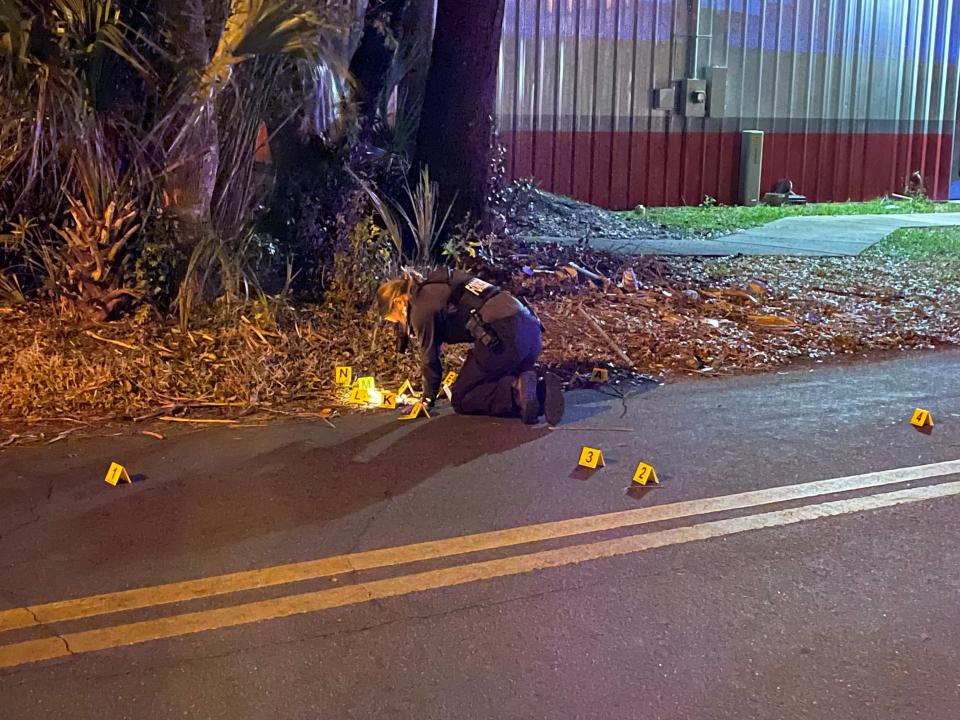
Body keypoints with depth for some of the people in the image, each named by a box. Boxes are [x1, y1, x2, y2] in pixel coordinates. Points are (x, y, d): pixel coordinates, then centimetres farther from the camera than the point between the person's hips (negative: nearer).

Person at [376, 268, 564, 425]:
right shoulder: (438, 286, 29)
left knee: (461, 399, 6)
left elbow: (430, 359, 9)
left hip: (503, 336, -9)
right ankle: (540, 389, -5)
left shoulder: (422, 308, 3)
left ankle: (516, 392, -18)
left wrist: (428, 398, 24)